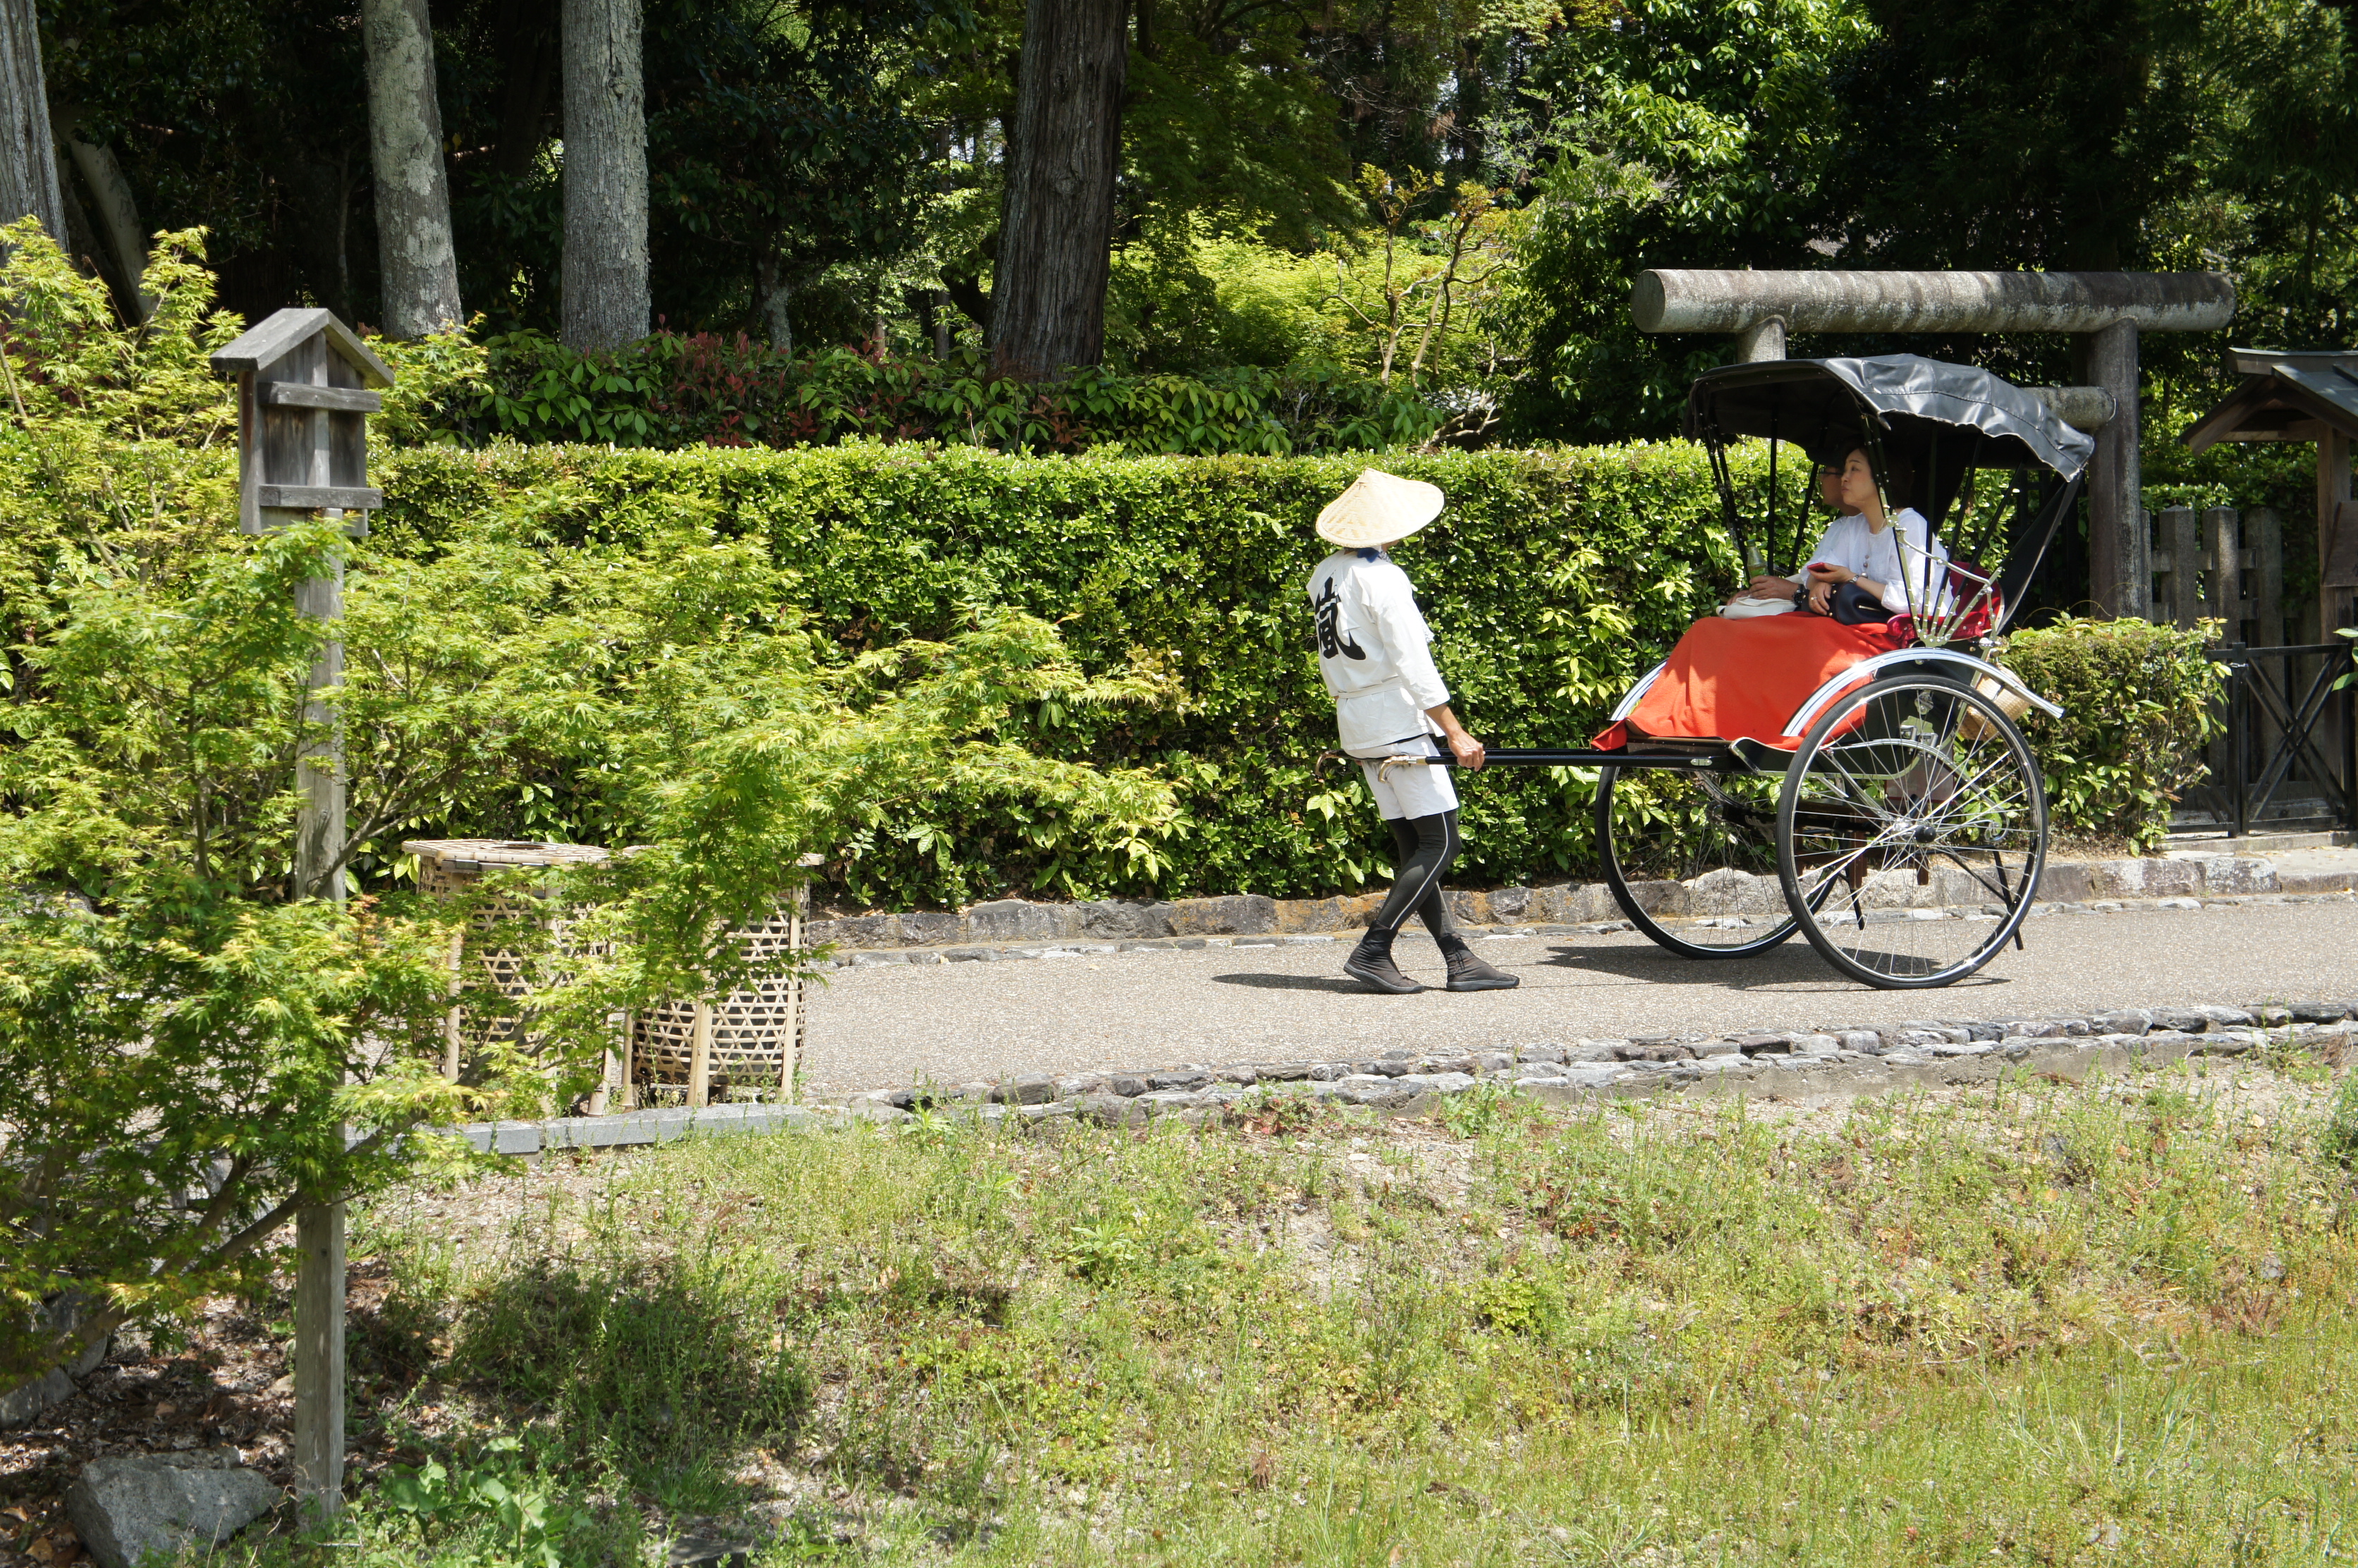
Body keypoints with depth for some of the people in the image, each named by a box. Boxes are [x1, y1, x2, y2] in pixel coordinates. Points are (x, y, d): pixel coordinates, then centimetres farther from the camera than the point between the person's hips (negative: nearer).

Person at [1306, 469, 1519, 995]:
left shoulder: (1324, 575, 10)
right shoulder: (1382, 579, -16)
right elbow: (1413, 665, -18)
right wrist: (1455, 734, -17)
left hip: (1357, 723, 9)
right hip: (1397, 720, -9)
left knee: (1413, 846, 7)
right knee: (1439, 842, -6)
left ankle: (1459, 960, 7)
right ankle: (1372, 950, -10)